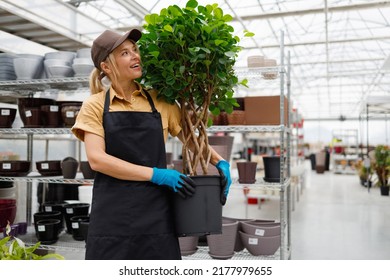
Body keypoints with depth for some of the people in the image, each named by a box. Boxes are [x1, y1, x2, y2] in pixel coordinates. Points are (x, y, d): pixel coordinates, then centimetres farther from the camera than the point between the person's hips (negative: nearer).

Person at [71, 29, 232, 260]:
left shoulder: (160, 102, 8)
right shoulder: (95, 105, 3)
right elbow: (96, 159, -9)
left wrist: (220, 163, 0)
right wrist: (156, 174, -16)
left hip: (156, 213, 2)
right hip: (113, 214, -1)